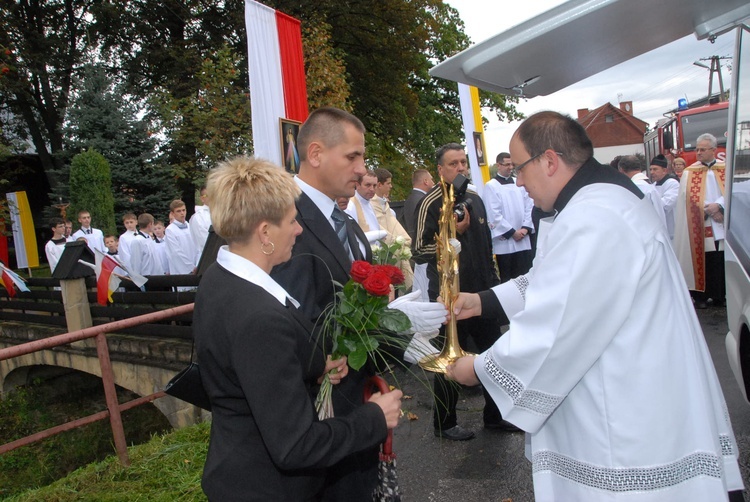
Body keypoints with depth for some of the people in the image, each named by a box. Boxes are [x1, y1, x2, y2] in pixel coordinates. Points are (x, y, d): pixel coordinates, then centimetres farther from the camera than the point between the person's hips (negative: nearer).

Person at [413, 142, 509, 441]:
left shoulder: (474, 200, 10)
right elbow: (419, 252, -15)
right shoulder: (431, 204, -11)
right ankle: (444, 424, 23)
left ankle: (494, 415, 31)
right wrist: (453, 234, -22)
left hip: (482, 292, 7)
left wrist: (494, 279, 17)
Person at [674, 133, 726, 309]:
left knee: (722, 261, 1)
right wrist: (710, 210, -13)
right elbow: (691, 196, -4)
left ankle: (720, 296, 12)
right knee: (702, 261, 0)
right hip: (699, 227, -1)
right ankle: (701, 296, 7)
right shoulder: (689, 172, 7)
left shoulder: (726, 169, 10)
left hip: (722, 227, 1)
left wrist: (718, 205, -18)